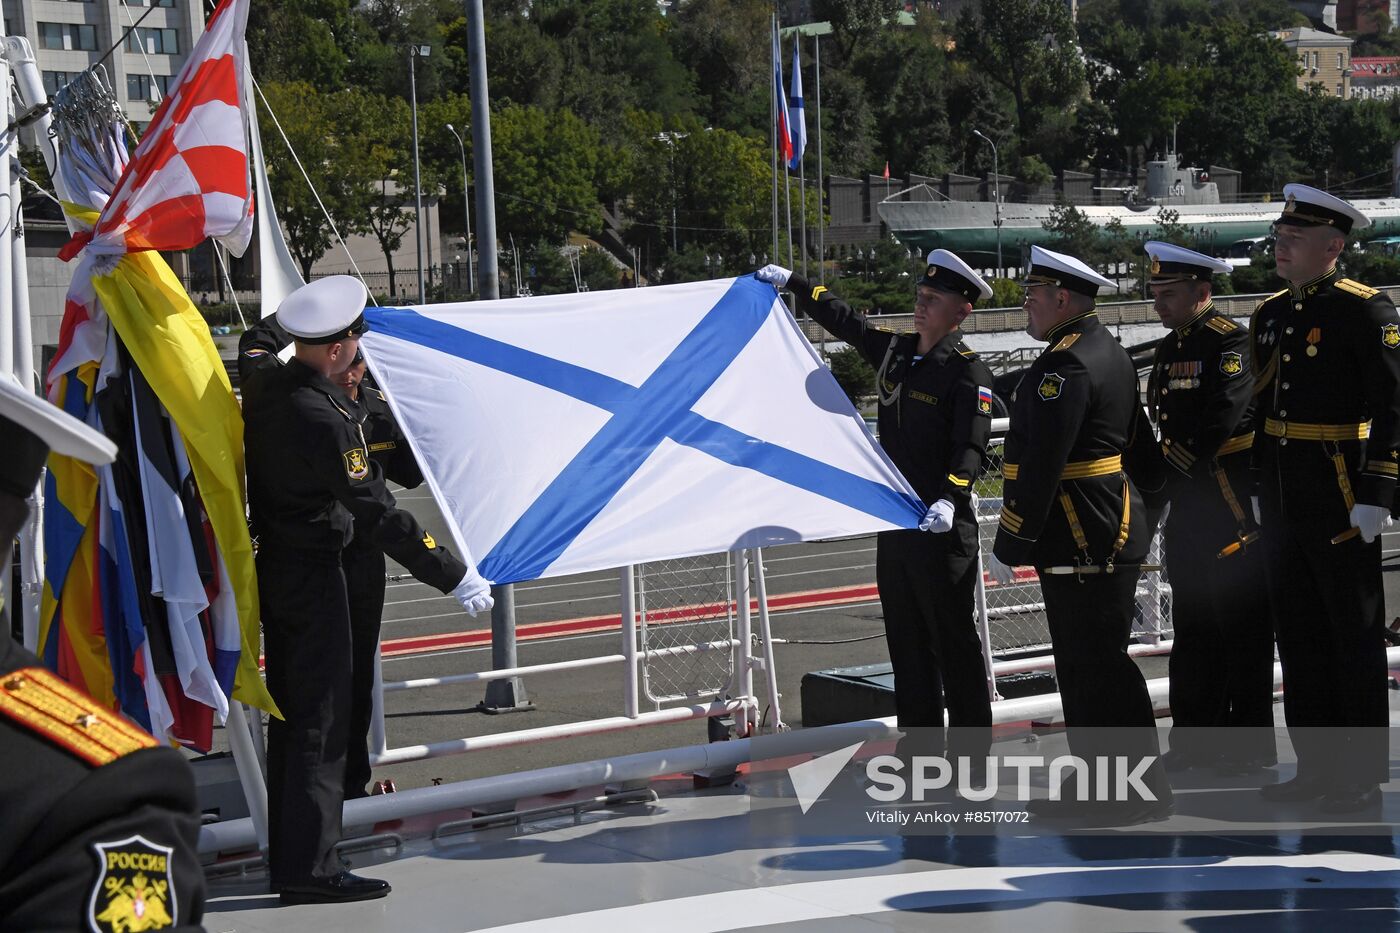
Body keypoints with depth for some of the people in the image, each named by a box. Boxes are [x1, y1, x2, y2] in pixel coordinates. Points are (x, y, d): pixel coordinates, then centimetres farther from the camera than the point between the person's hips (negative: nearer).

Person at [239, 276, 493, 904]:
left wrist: (282, 324, 47)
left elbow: (253, 344, 27)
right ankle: (310, 869, -6)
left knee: (291, 712, 15)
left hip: (272, 565, 9)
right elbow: (377, 512, -25)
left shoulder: (264, 380, 0)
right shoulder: (322, 417, -25)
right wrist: (452, 576, -21)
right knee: (321, 719, -6)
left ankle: (287, 856, 21)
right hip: (312, 574, -9)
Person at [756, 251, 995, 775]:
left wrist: (950, 498, -35)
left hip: (942, 526, -8)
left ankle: (971, 755, 4)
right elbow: (843, 320, 26)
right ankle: (921, 746, 20)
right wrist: (792, 283, 28)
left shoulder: (968, 372, -11)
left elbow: (971, 448, -20)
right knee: (906, 639, 12)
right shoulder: (894, 351, 11)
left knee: (954, 642, -3)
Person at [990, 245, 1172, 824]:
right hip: (1100, 537, 11)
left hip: (1083, 543, -11)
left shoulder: (1064, 366, -18)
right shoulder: (1106, 351, 16)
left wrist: (1009, 547, -17)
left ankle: (1143, 792, 1)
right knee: (1081, 663, 15)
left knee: (1100, 665, -5)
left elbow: (1041, 467, -22)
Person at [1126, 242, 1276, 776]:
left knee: (1242, 630, -2)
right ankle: (1195, 741, 20)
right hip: (1186, 513, 9)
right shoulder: (1167, 351, 14)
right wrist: (1151, 498, 13)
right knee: (1192, 629, 13)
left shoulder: (1231, 343, -12)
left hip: (1232, 509, -9)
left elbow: (1219, 424, -23)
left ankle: (1251, 746, 5)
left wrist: (1164, 472, -17)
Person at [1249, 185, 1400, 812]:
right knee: (1298, 637, 12)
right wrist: (1255, 488, 17)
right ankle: (1316, 767, 22)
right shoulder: (1271, 314, 12)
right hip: (1282, 503, 8)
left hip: (1341, 501, -8)